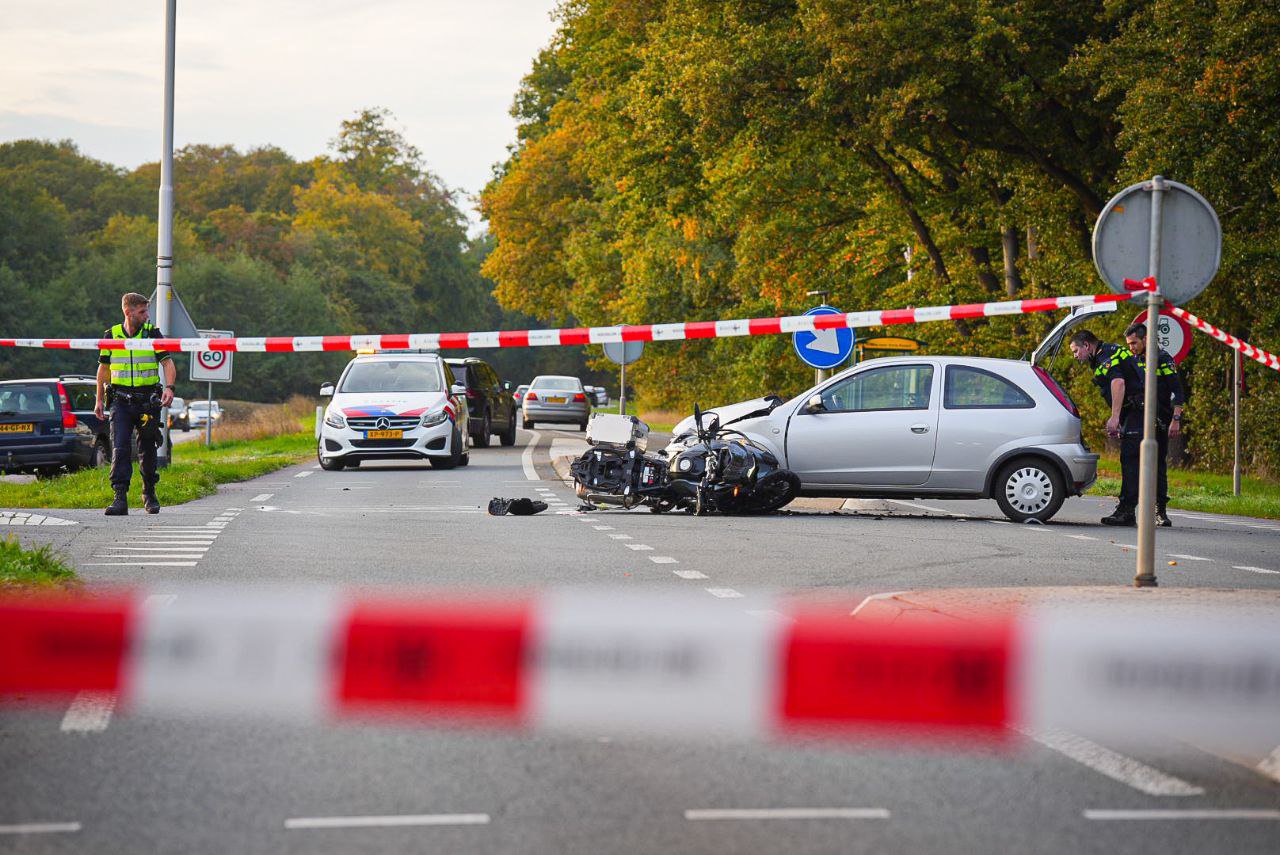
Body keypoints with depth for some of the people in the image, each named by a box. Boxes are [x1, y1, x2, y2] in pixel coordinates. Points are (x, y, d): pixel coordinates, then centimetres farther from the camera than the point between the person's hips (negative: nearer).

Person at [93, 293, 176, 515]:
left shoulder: (152, 334, 1)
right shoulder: (111, 336, 4)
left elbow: (167, 363, -4)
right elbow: (104, 368, 14)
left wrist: (169, 387, -22)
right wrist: (99, 400, 13)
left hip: (147, 400, 0)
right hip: (121, 401, 0)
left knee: (147, 450, 8)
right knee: (120, 448, -12)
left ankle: (149, 493, 27)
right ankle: (120, 498, -16)